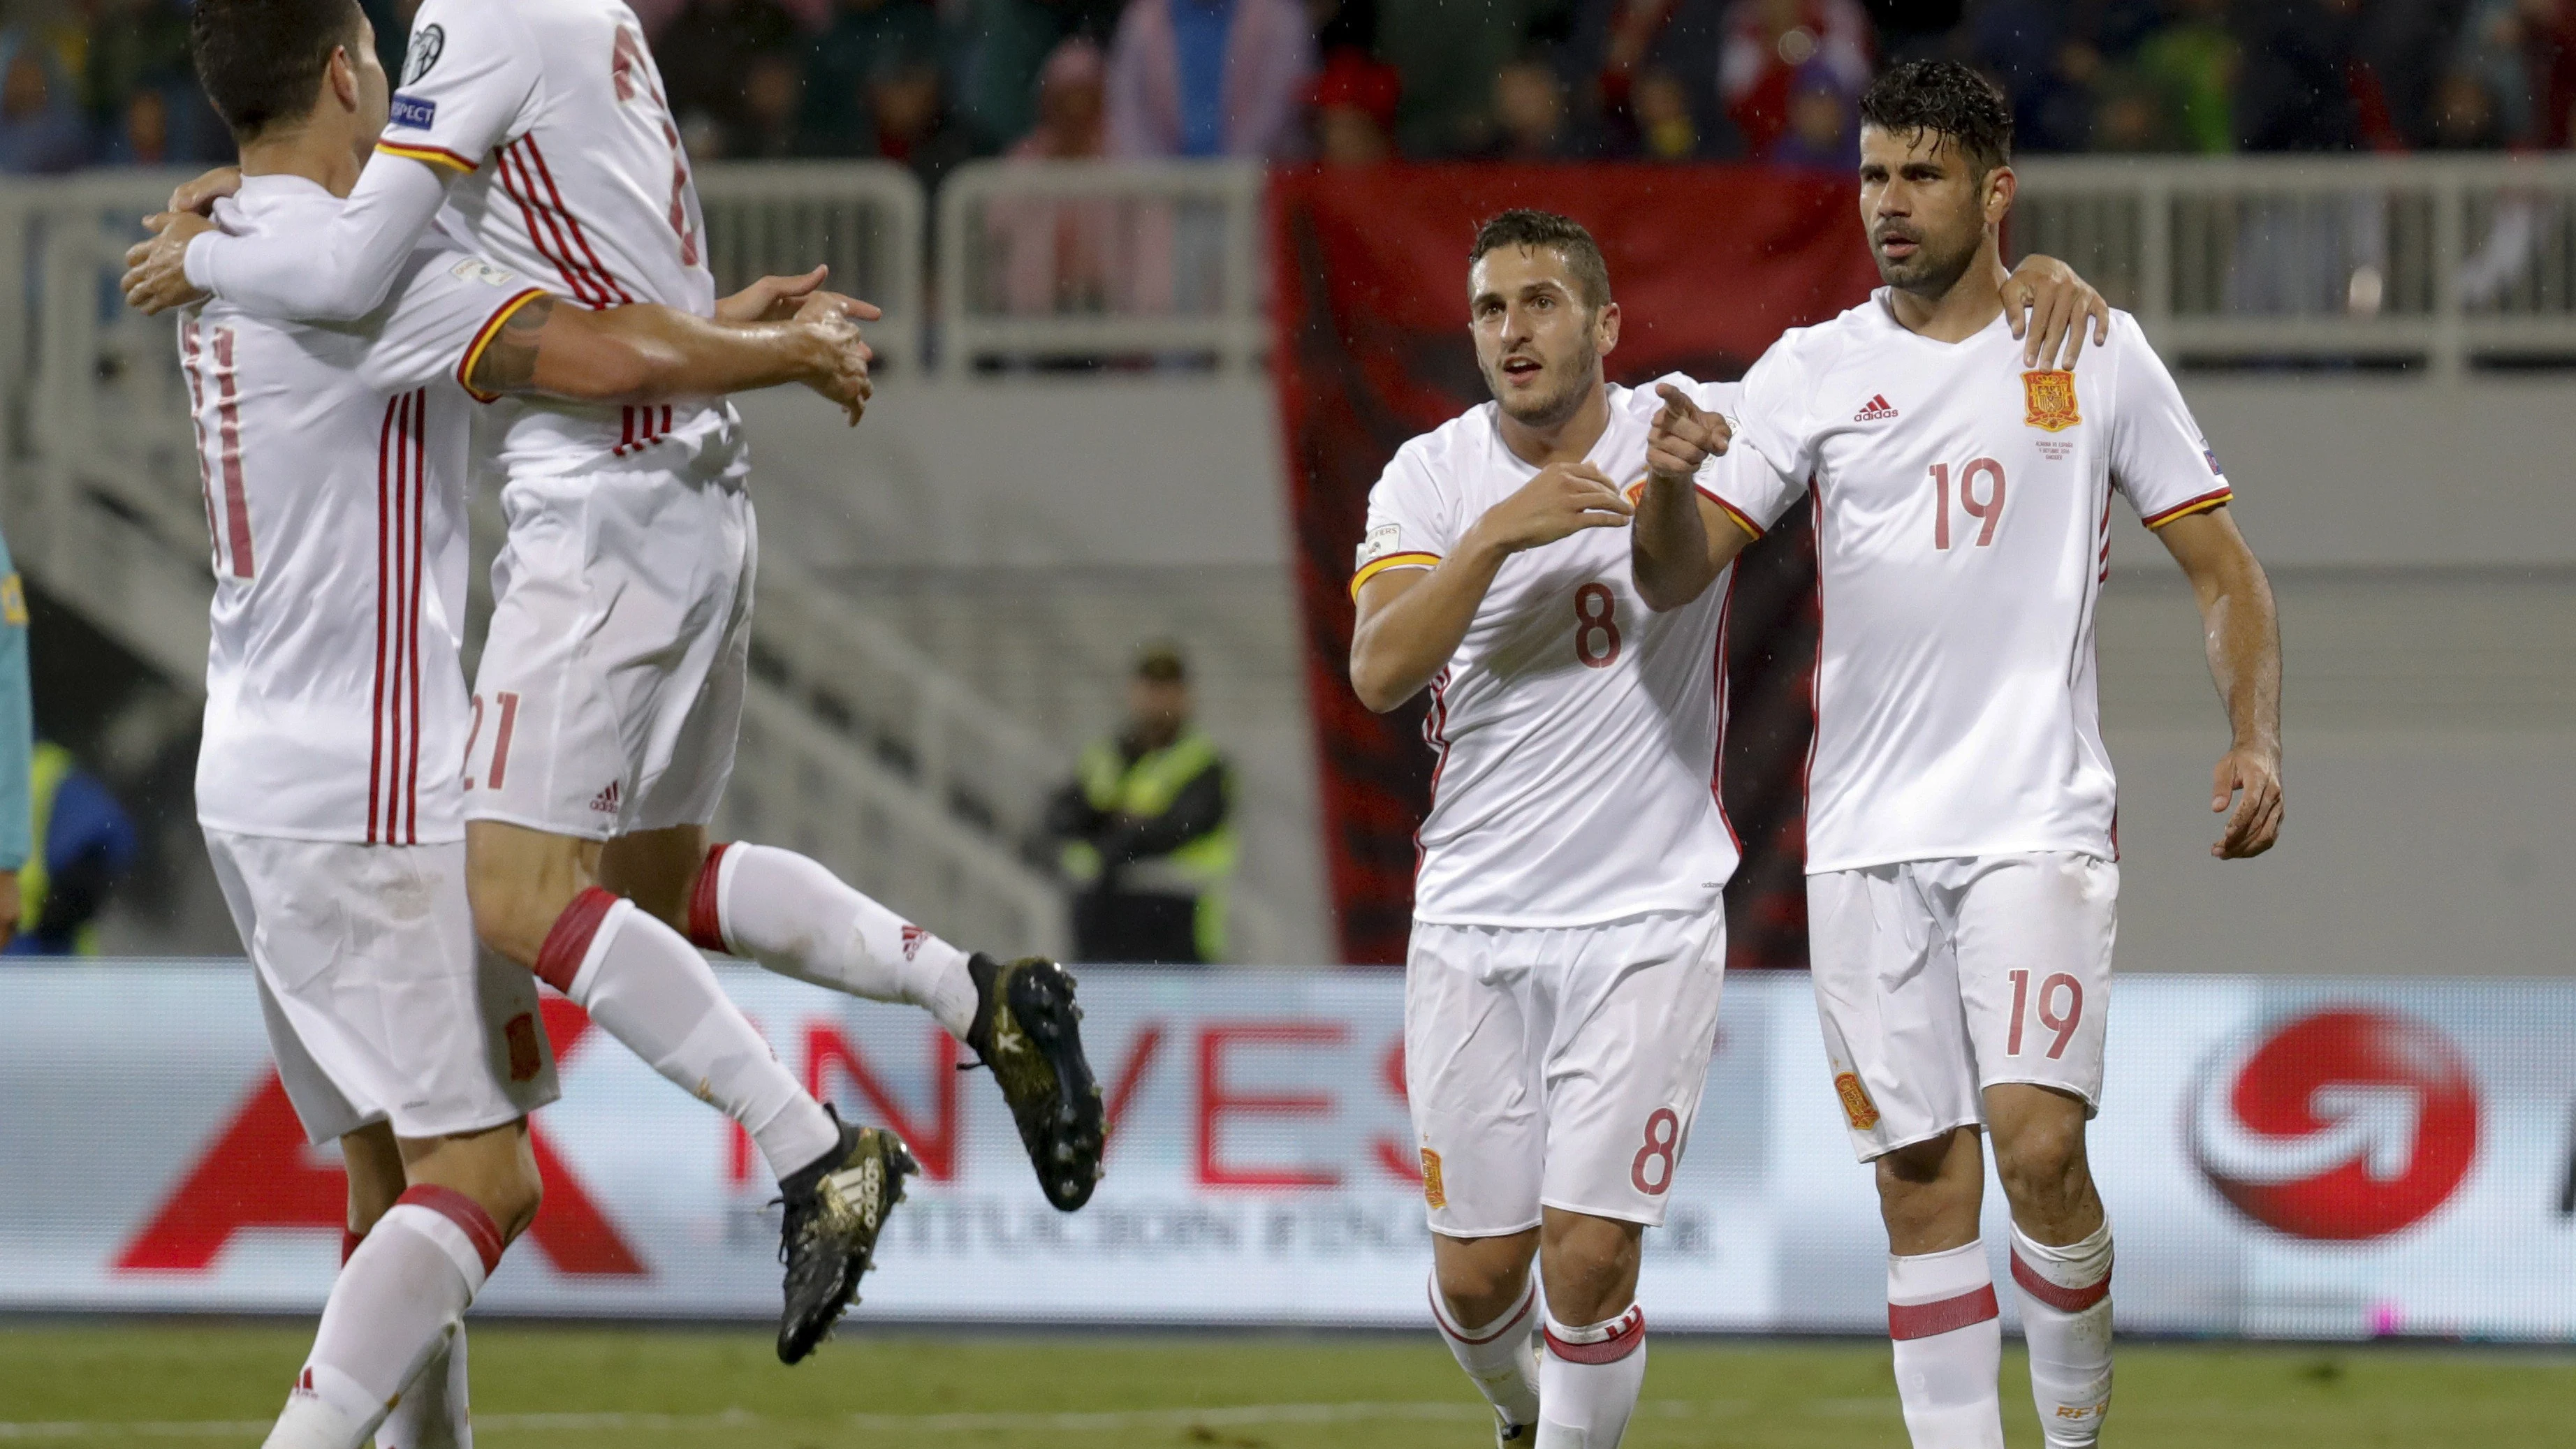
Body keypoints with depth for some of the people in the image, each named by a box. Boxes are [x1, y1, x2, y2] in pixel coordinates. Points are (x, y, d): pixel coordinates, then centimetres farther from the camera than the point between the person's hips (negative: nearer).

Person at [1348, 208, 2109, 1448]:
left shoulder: (1698, 429, -2)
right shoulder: (1432, 476, -1)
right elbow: (1378, 673, -16)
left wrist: (2029, 280, -13)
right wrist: (1497, 533, -28)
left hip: (1646, 924, -1)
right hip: (1474, 926, 1)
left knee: (1589, 1259, -12)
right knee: (1476, 1277, 6)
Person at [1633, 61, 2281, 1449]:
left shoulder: (2095, 352, 4)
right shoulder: (1812, 371, 7)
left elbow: (2220, 564, 9)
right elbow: (1672, 573, 1)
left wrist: (2255, 739, -6)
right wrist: (1671, 474, -22)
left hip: (2040, 823, -2)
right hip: (1868, 836, 2)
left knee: (2040, 1150, -15)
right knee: (1923, 1182, 2)